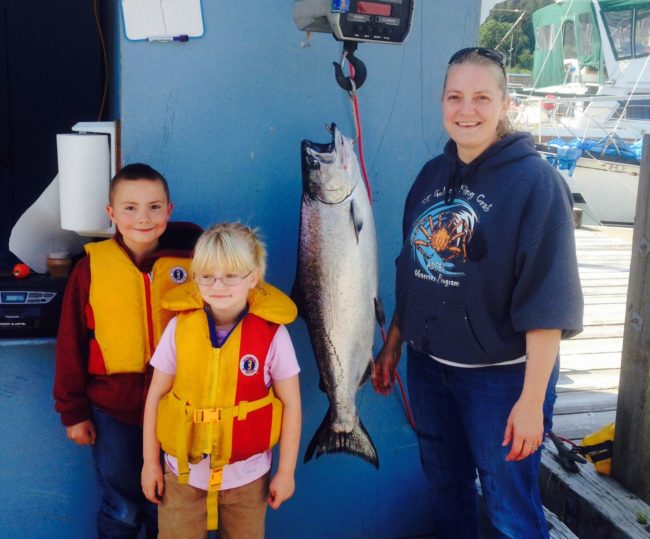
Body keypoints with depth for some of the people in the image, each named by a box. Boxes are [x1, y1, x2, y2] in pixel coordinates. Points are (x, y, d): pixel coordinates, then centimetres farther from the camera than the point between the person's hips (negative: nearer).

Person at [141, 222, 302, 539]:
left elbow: (290, 403, -6)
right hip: (184, 471, 1)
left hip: (246, 475, -1)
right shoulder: (179, 327, -12)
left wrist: (286, 471, -2)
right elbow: (155, 396, -2)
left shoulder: (272, 334, -15)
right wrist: (150, 462, 2)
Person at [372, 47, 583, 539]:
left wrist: (532, 399, -19)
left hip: (502, 374, -5)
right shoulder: (433, 175, 4)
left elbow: (546, 299, -17)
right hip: (428, 366, 6)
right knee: (446, 489, 21)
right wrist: (392, 346, 13)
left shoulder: (535, 180, -14)